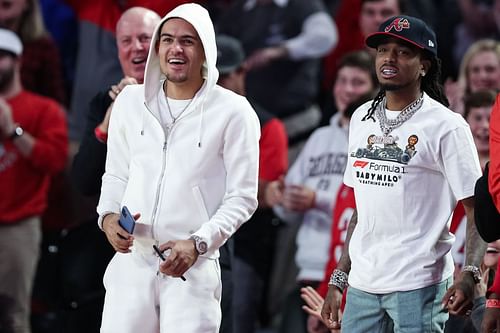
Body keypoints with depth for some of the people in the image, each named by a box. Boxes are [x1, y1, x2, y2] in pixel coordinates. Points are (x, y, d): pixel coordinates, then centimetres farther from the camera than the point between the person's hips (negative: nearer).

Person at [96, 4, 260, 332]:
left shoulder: (232, 112, -3)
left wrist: (198, 243, -15)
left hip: (191, 269, -3)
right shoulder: (130, 101, 10)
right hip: (130, 263, 3)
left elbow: (242, 196, -3)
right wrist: (108, 215, -2)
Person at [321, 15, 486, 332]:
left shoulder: (446, 126, -6)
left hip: (418, 285, -6)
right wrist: (338, 280, 16)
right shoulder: (362, 119, 14)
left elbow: (478, 211, -9)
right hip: (362, 283, 6)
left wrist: (470, 274, -24)